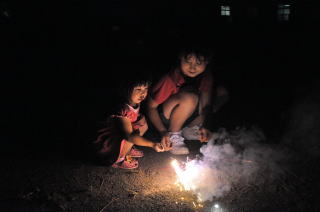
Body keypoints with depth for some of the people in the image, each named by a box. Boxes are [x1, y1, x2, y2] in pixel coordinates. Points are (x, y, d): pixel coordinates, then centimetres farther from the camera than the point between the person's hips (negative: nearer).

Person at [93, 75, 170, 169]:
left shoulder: (136, 104, -7)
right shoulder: (124, 111, -33)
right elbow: (129, 136, -39)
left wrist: (141, 118, -8)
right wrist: (152, 144, -46)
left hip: (120, 137, 8)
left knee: (144, 125, -1)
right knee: (133, 135, -30)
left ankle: (128, 149, 12)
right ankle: (117, 160, -5)